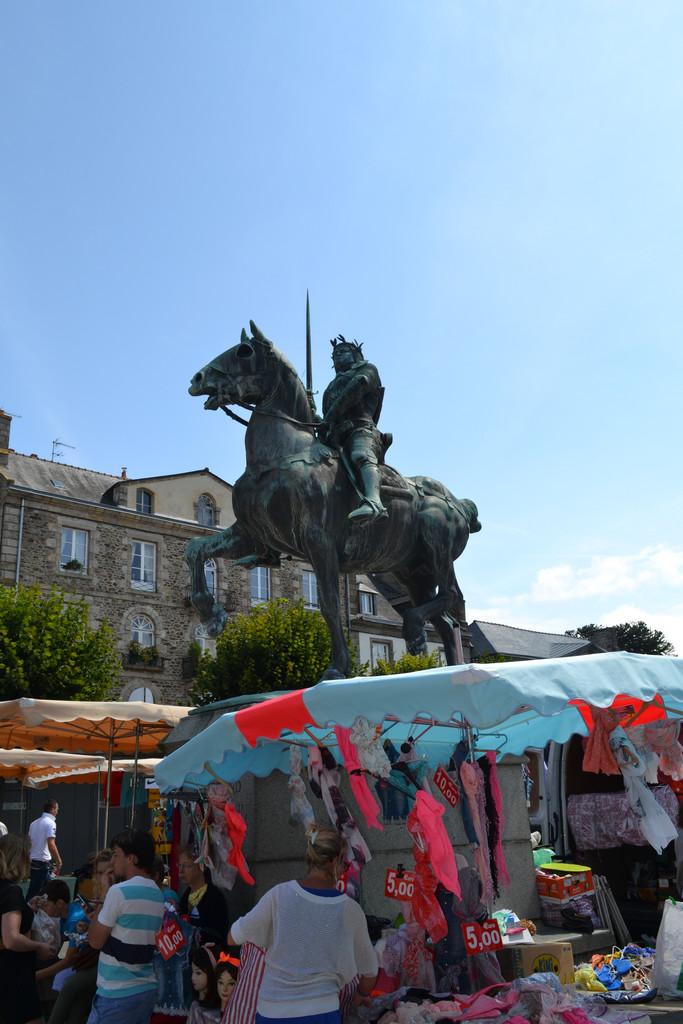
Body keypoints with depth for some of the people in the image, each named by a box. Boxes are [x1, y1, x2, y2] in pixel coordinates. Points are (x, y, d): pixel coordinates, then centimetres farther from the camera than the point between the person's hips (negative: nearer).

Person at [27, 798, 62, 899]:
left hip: (32, 861, 8)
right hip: (42, 863, -8)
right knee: (33, 892, -5)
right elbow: (51, 845, -20)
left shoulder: (34, 823, 13)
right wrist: (59, 862, -13)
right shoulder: (50, 823, -13)